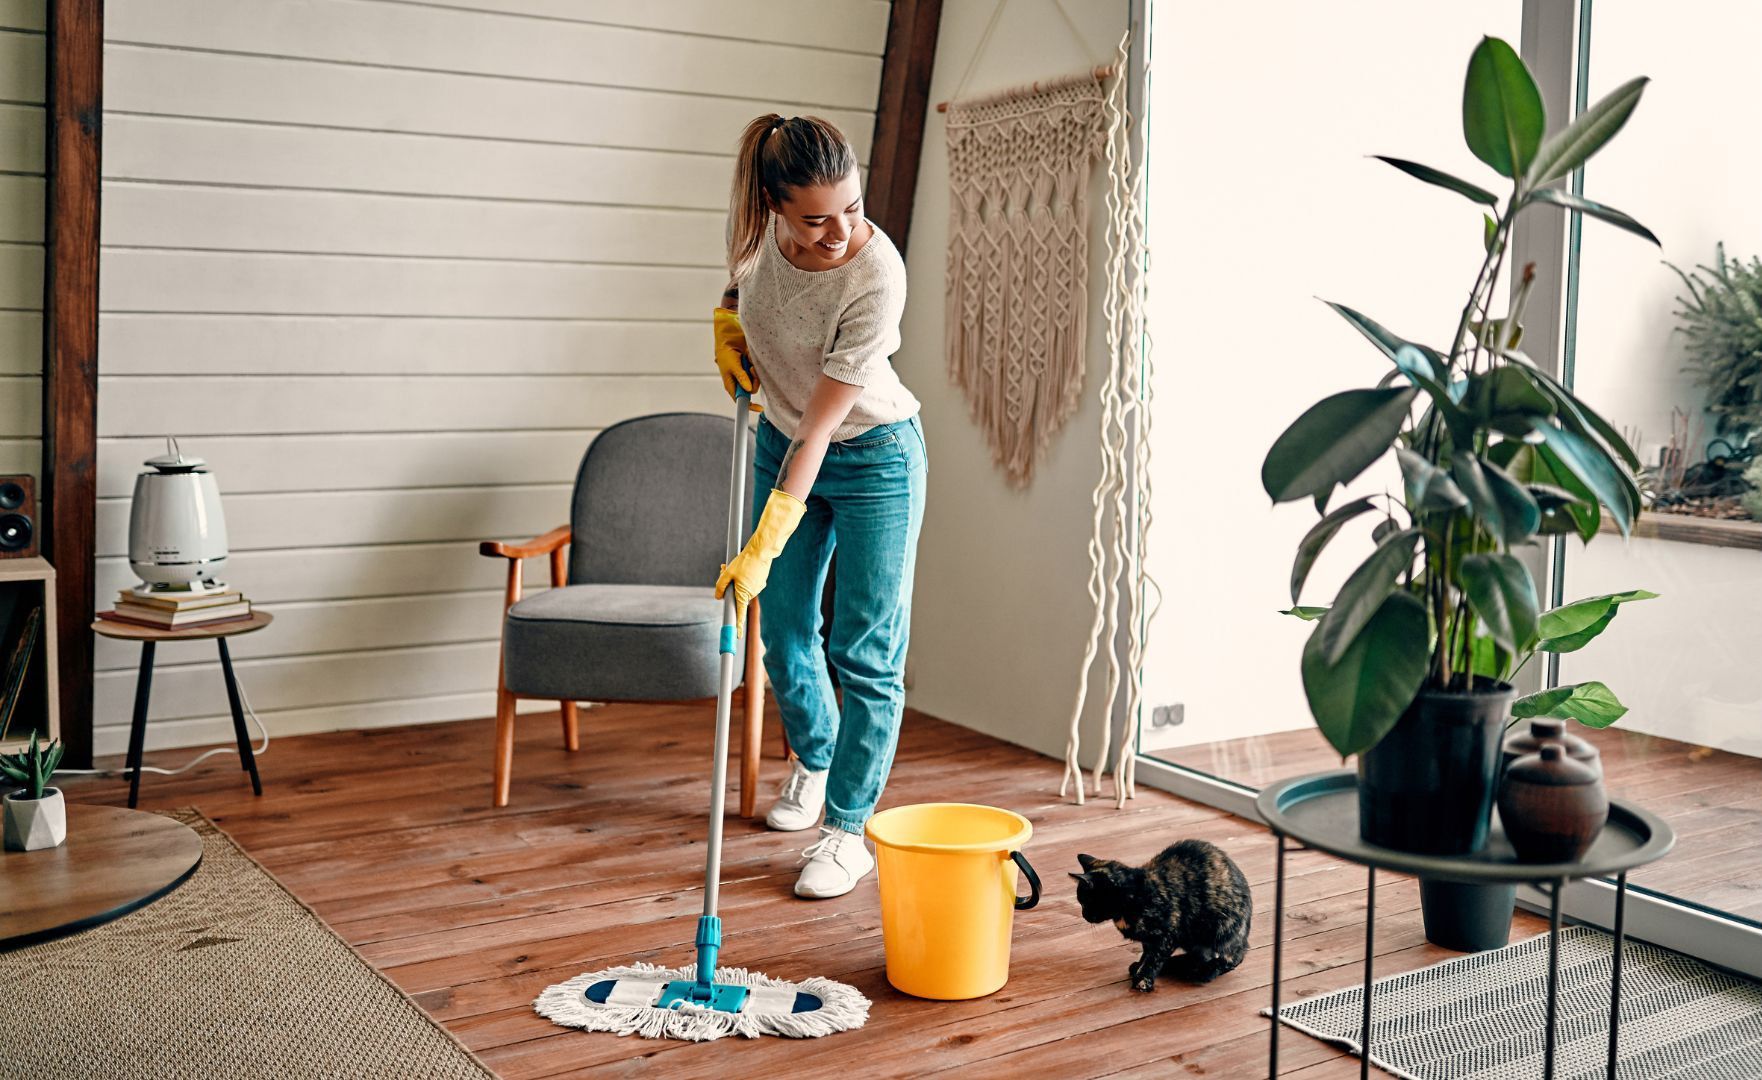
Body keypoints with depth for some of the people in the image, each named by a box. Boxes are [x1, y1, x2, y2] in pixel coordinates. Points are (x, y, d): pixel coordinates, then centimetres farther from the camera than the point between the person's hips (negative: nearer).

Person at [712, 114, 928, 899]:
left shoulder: (876, 276, -33)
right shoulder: (756, 223, -18)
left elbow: (820, 429, -31)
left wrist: (763, 550, -31)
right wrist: (728, 316, -3)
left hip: (872, 458, -5)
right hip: (781, 442, 6)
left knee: (866, 652, -4)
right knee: (784, 634, 13)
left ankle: (847, 829, 7)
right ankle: (814, 761, 39)